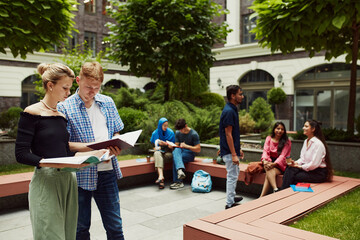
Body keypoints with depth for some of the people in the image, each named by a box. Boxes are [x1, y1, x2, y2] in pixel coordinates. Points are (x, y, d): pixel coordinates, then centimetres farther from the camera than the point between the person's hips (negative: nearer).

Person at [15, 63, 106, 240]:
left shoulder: (62, 115, 13)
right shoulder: (32, 113, -7)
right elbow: (21, 154, -11)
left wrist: (92, 154, 4)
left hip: (68, 180, 6)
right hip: (46, 181, -6)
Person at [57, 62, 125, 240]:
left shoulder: (108, 102, 7)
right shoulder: (65, 107, -5)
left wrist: (116, 146, -8)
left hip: (107, 171, 3)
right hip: (80, 174, -3)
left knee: (115, 225, 11)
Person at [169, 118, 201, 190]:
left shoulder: (194, 134, -10)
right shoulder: (178, 133, 7)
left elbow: (198, 149, -11)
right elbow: (177, 146, 8)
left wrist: (186, 146, -22)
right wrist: (172, 146, -16)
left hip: (190, 154, -4)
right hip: (180, 151, 4)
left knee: (175, 158, -32)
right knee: (176, 151, -33)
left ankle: (178, 182, -31)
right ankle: (180, 170, -55)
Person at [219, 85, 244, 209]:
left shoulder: (233, 109, 11)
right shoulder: (229, 111, -21)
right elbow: (228, 134, -22)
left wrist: (238, 149, 21)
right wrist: (234, 154, -22)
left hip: (233, 149, 10)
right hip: (229, 151, -10)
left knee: (235, 173, 22)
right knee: (232, 176, -2)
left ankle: (232, 197, 37)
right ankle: (230, 204, 9)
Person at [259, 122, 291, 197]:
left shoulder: (287, 142, 4)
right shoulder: (269, 138, 14)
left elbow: (283, 155, -8)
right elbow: (265, 151, 0)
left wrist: (274, 164, -25)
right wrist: (265, 160, -22)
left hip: (280, 164, -2)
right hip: (269, 161, 2)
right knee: (268, 169, -35)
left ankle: (262, 196, -41)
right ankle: (275, 190, -51)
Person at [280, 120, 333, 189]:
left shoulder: (318, 144, -17)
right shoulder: (306, 141, 12)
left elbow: (314, 164, -21)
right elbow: (302, 158, 14)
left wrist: (300, 166, -13)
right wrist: (295, 163, -6)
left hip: (319, 173, -8)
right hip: (307, 169, 8)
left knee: (292, 177, -24)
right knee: (289, 169, -19)